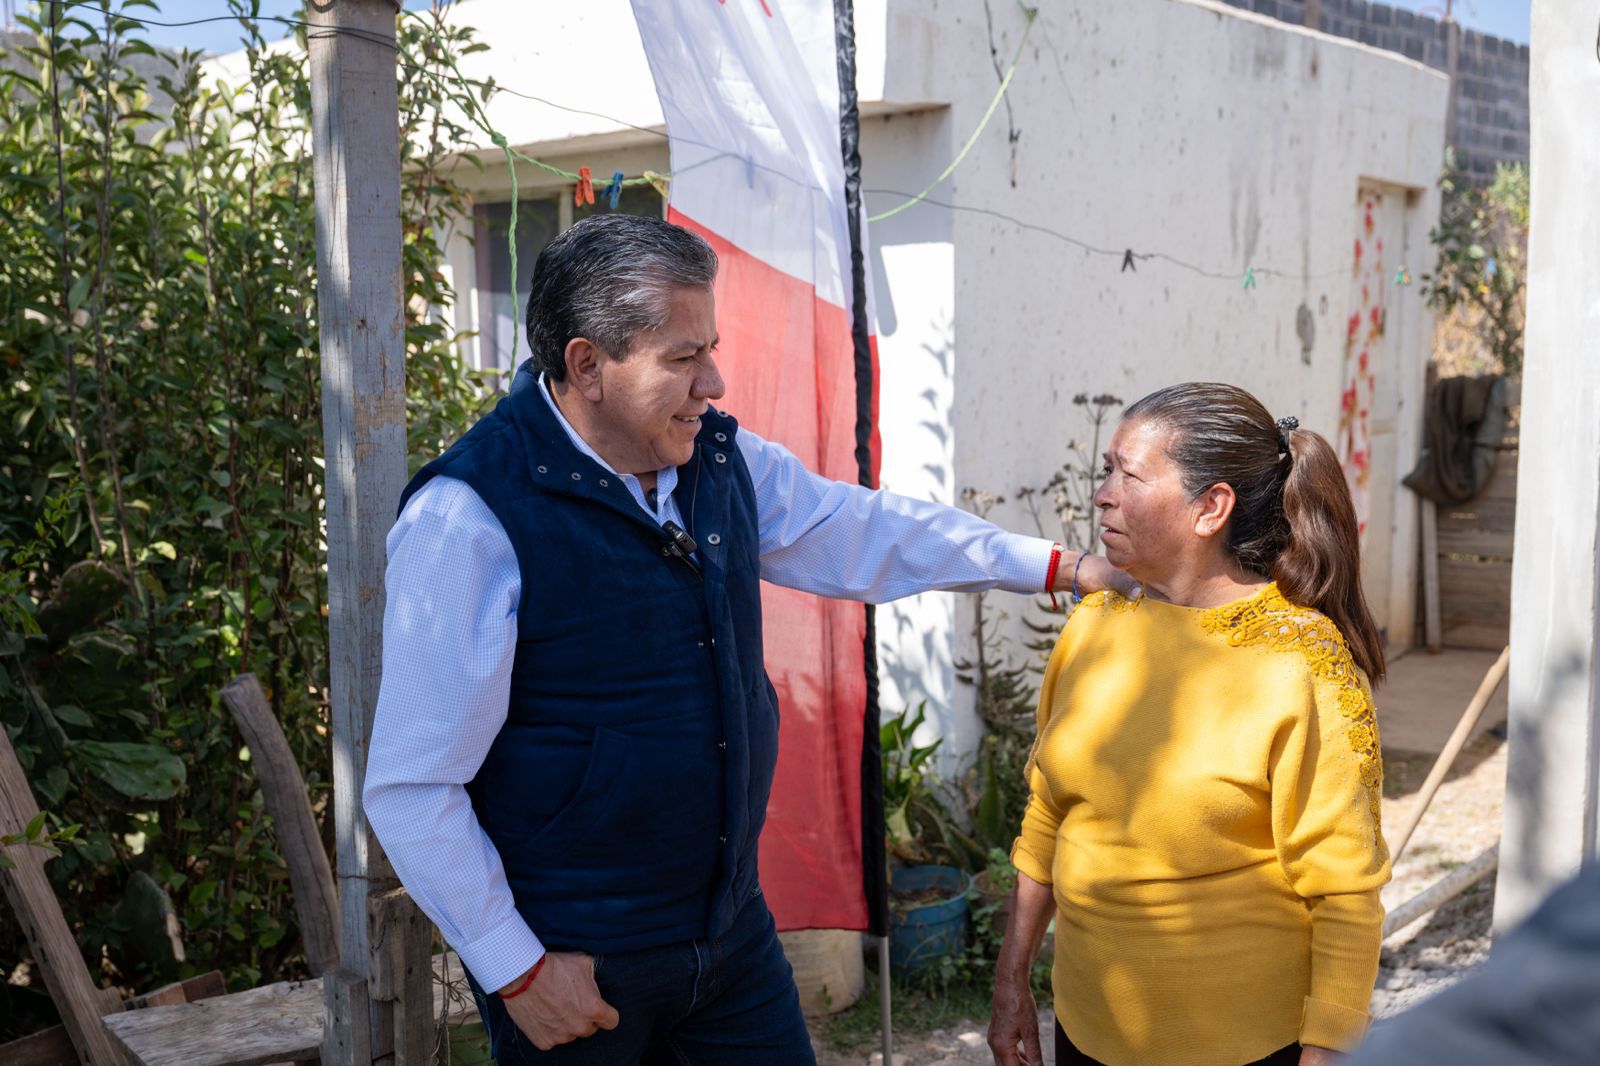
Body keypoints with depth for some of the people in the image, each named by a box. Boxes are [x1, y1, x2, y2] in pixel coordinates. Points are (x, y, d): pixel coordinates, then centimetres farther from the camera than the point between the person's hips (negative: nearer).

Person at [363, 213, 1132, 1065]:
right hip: (571, 963, -6)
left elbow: (859, 530, 17)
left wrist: (1061, 567, 19)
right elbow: (410, 786, -17)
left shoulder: (721, 459, 1)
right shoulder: (469, 518, -20)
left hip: (733, 924, 6)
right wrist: (518, 970, -15)